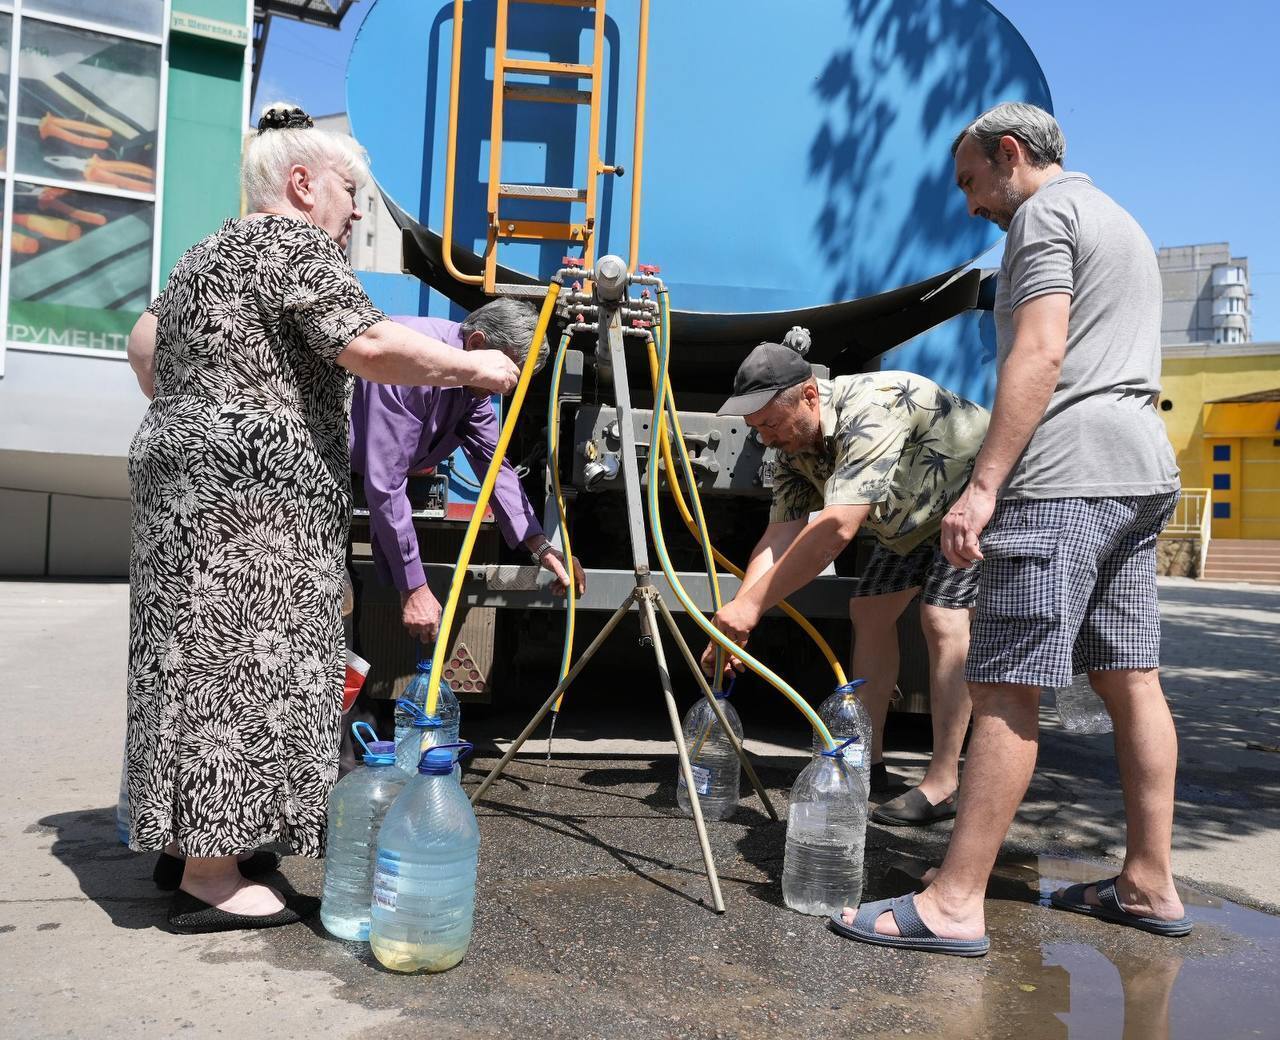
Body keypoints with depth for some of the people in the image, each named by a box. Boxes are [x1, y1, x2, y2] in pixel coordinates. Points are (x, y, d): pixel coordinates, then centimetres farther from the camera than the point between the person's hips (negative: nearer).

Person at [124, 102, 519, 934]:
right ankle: (210, 881, -4)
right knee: (240, 669, -8)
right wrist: (471, 366, -10)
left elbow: (144, 341, 31)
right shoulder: (293, 243, -7)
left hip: (187, 477, 10)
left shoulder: (214, 254, 24)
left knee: (208, 665, 12)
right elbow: (367, 346, -19)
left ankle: (190, 842, 20)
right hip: (248, 492, -10)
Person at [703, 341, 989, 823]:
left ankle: (941, 787, -14)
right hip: (915, 516, 9)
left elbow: (836, 528, -47)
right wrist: (736, 618, -28)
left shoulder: (870, 408, -39)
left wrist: (752, 604, -46)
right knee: (869, 612, 5)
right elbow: (781, 533, -15)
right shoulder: (793, 446, -11)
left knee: (943, 620, -19)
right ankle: (867, 759, 14)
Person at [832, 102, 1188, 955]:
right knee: (1130, 680, 11)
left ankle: (956, 902, -9)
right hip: (1142, 470, 10)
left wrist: (984, 484, -20)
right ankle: (1150, 884, 17)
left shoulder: (1044, 212, -1)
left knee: (1007, 689, -12)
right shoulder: (1123, 222, 29)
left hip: (1066, 476, -10)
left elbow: (1041, 354, -15)